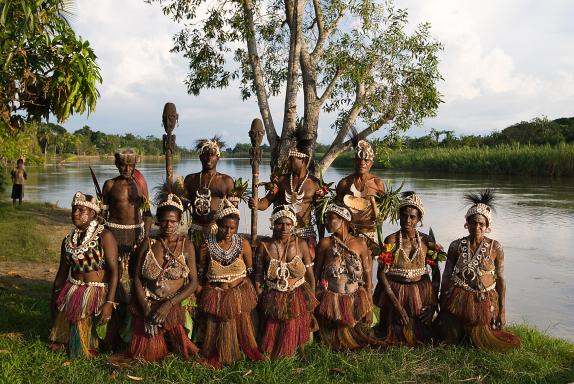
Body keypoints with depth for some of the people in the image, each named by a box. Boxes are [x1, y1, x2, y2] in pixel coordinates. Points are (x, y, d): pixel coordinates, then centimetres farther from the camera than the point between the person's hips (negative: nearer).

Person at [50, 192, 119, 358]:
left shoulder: (104, 236, -13)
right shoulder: (68, 240, 7)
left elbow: (113, 271, -18)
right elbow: (62, 273, 14)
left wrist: (109, 303, -25)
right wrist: (54, 298, 13)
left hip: (97, 294, -6)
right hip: (72, 293, 6)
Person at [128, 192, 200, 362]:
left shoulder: (186, 246, 1)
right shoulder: (148, 244, 6)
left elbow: (193, 282, -4)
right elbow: (137, 277, 2)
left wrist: (169, 304, -15)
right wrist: (146, 308, -10)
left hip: (176, 305, -1)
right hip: (148, 305, 1)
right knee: (145, 354, -7)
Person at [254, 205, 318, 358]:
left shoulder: (301, 245, -4)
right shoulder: (264, 246, -4)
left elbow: (310, 274, 1)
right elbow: (258, 276, 0)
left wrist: (312, 300, 1)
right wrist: (259, 299, -3)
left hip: (298, 299, 0)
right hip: (273, 300, 0)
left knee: (294, 337, 7)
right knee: (271, 344, 6)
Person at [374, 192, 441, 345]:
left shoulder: (426, 240, -3)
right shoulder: (391, 240, -10)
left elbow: (436, 271, 0)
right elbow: (382, 273, -12)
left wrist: (434, 302, -8)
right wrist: (396, 304, -17)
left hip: (421, 292, 2)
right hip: (395, 292, -2)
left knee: (421, 337, 11)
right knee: (395, 338, 4)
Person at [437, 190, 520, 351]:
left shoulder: (495, 248, -8)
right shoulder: (456, 246, -6)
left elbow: (500, 279, -2)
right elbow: (446, 275, 1)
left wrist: (502, 310, -3)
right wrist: (442, 304, 3)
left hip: (485, 302, -1)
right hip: (457, 300, 1)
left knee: (483, 342, 3)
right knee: (451, 339, 5)